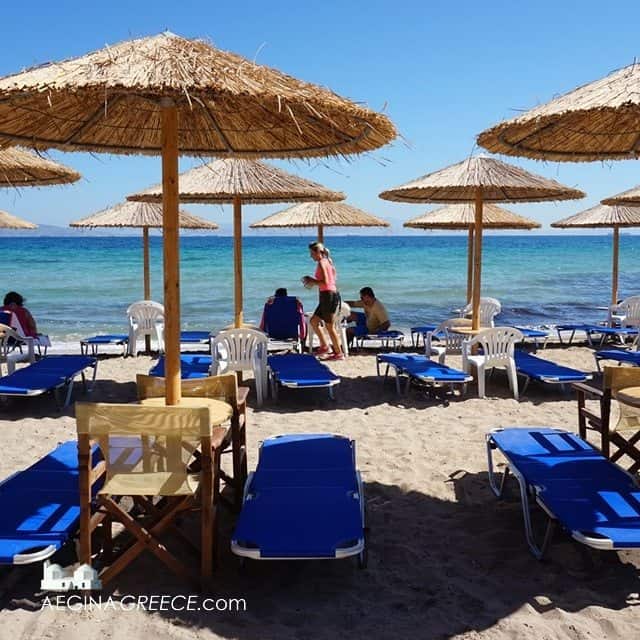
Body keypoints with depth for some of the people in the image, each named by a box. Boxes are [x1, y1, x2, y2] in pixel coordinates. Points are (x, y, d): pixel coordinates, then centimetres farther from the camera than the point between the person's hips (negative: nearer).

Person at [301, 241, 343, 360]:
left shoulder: (321, 263, -13)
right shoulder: (327, 262, 16)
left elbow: (325, 282, -21)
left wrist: (312, 282, -7)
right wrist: (313, 281, 15)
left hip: (328, 295, -10)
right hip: (332, 294, 10)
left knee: (329, 326, -1)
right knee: (313, 321, 18)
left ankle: (339, 353, 7)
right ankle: (324, 346, 22)